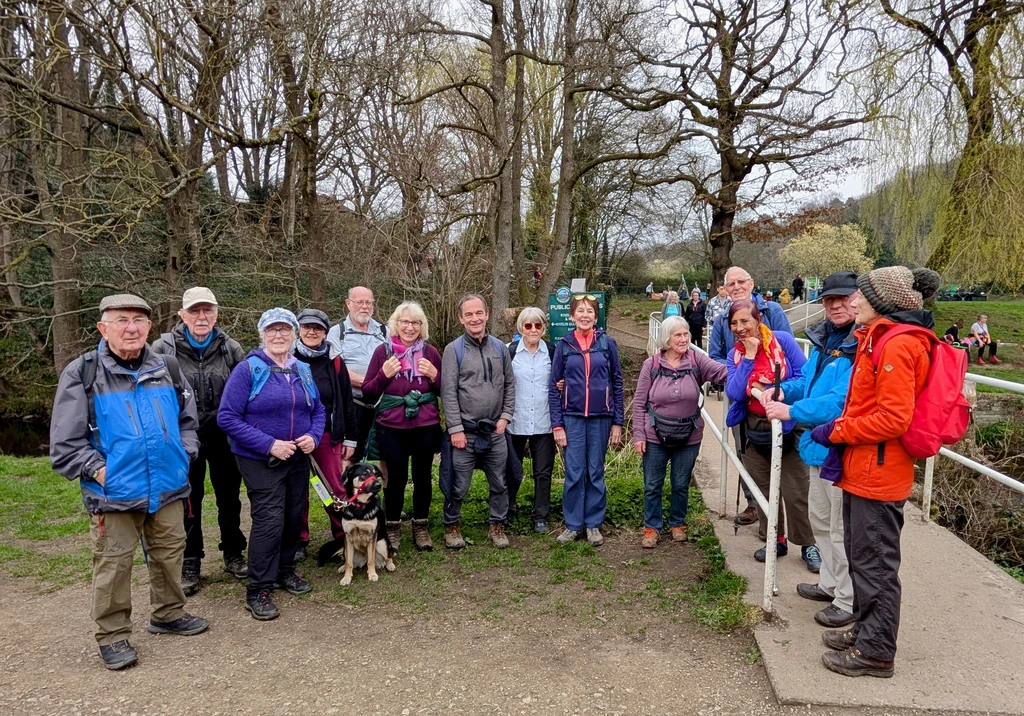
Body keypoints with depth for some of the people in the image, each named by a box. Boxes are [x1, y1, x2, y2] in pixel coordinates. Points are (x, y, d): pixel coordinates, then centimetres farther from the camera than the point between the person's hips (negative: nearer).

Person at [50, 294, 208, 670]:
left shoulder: (166, 368, 4)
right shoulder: (81, 374, -9)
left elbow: (188, 419, 16)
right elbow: (65, 444, -7)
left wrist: (184, 453, 3)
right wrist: (99, 470, -15)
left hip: (167, 488, 4)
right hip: (114, 494, -4)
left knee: (169, 554, 17)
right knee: (114, 565, 5)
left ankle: (169, 614, 37)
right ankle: (113, 636, 23)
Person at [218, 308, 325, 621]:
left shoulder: (303, 370, 4)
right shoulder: (248, 369, -12)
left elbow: (318, 410, 12)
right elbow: (227, 418, -15)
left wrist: (314, 436, -9)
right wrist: (269, 445, -21)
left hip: (298, 459, 6)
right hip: (259, 461, -6)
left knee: (294, 516, 14)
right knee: (269, 519, -10)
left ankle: (285, 570, 36)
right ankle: (258, 591, 4)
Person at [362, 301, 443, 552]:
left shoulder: (430, 352, 4)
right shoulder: (383, 351, 1)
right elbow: (367, 393, 3)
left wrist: (434, 375, -10)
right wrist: (384, 375, -13)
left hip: (426, 427, 1)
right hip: (392, 428, -1)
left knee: (422, 477, 7)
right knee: (396, 478, 3)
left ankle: (420, 526, 24)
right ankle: (392, 528, 22)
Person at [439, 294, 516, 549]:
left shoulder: (500, 348, 6)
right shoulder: (454, 350, -6)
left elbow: (509, 384, 12)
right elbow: (448, 392, -9)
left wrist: (506, 416, 2)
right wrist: (456, 428, -13)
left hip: (495, 431, 4)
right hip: (465, 432, -4)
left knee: (499, 483, 12)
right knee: (458, 486, 4)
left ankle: (497, 525, 29)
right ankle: (451, 526, 25)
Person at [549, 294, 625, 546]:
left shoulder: (607, 343, 1)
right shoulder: (564, 345, 1)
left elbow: (617, 383, 3)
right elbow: (554, 387, 2)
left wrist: (618, 422, 0)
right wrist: (557, 425, -3)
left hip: (601, 418, 0)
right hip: (572, 418, 0)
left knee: (596, 472, 8)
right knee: (574, 473, 4)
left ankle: (594, 524, 20)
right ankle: (573, 524, 17)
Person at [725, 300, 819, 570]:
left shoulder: (783, 341, -10)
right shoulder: (736, 353, 1)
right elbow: (734, 392, -12)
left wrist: (769, 391, -20)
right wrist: (748, 357, -15)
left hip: (788, 427, -4)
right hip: (753, 430, 4)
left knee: (796, 492, 1)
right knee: (762, 490, 13)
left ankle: (808, 545, 19)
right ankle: (775, 541, 29)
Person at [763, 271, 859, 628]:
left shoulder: (863, 345, -22)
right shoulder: (825, 338, 7)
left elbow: (843, 399, -29)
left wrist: (791, 411, -26)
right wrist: (783, 390, 1)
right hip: (818, 443, 10)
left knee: (842, 529, 4)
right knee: (820, 518, 23)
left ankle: (849, 601, 22)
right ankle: (830, 584, 42)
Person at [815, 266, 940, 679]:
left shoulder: (897, 345, -18)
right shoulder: (878, 338, 12)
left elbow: (892, 419, -23)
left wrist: (836, 431, -14)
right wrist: (840, 431, 8)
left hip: (878, 474, -10)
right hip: (861, 470, 10)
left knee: (875, 564, 3)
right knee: (861, 556, 20)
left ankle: (875, 652, 17)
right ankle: (865, 630, 35)